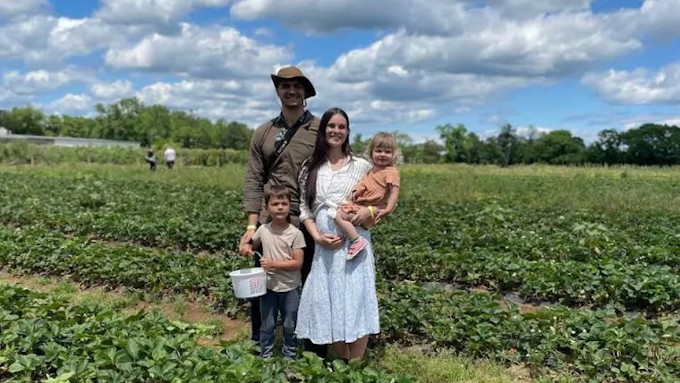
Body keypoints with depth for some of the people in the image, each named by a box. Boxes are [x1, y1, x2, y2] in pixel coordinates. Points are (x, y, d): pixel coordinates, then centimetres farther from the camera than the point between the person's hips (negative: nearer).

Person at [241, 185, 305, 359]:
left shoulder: (295, 234, -14)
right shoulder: (263, 229, -3)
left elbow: (298, 262, -15)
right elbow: (253, 243, 17)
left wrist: (274, 264, -22)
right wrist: (247, 247, -7)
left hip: (289, 288, -2)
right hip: (268, 286, 3)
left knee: (289, 326, 13)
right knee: (267, 326, 14)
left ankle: (289, 356, 31)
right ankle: (265, 356, 30)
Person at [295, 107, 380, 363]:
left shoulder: (362, 166, 5)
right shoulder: (310, 168, 9)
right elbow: (304, 209, 8)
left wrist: (369, 210, -11)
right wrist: (317, 236, -7)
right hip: (323, 245, 2)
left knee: (356, 302, -6)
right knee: (330, 305, 5)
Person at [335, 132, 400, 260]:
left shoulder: (391, 172, -12)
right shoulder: (373, 170, 17)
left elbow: (394, 191, -19)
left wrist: (388, 209, -28)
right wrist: (357, 190, 7)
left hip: (371, 209, -10)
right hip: (360, 203, 10)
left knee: (339, 215, -19)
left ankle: (357, 240, -20)